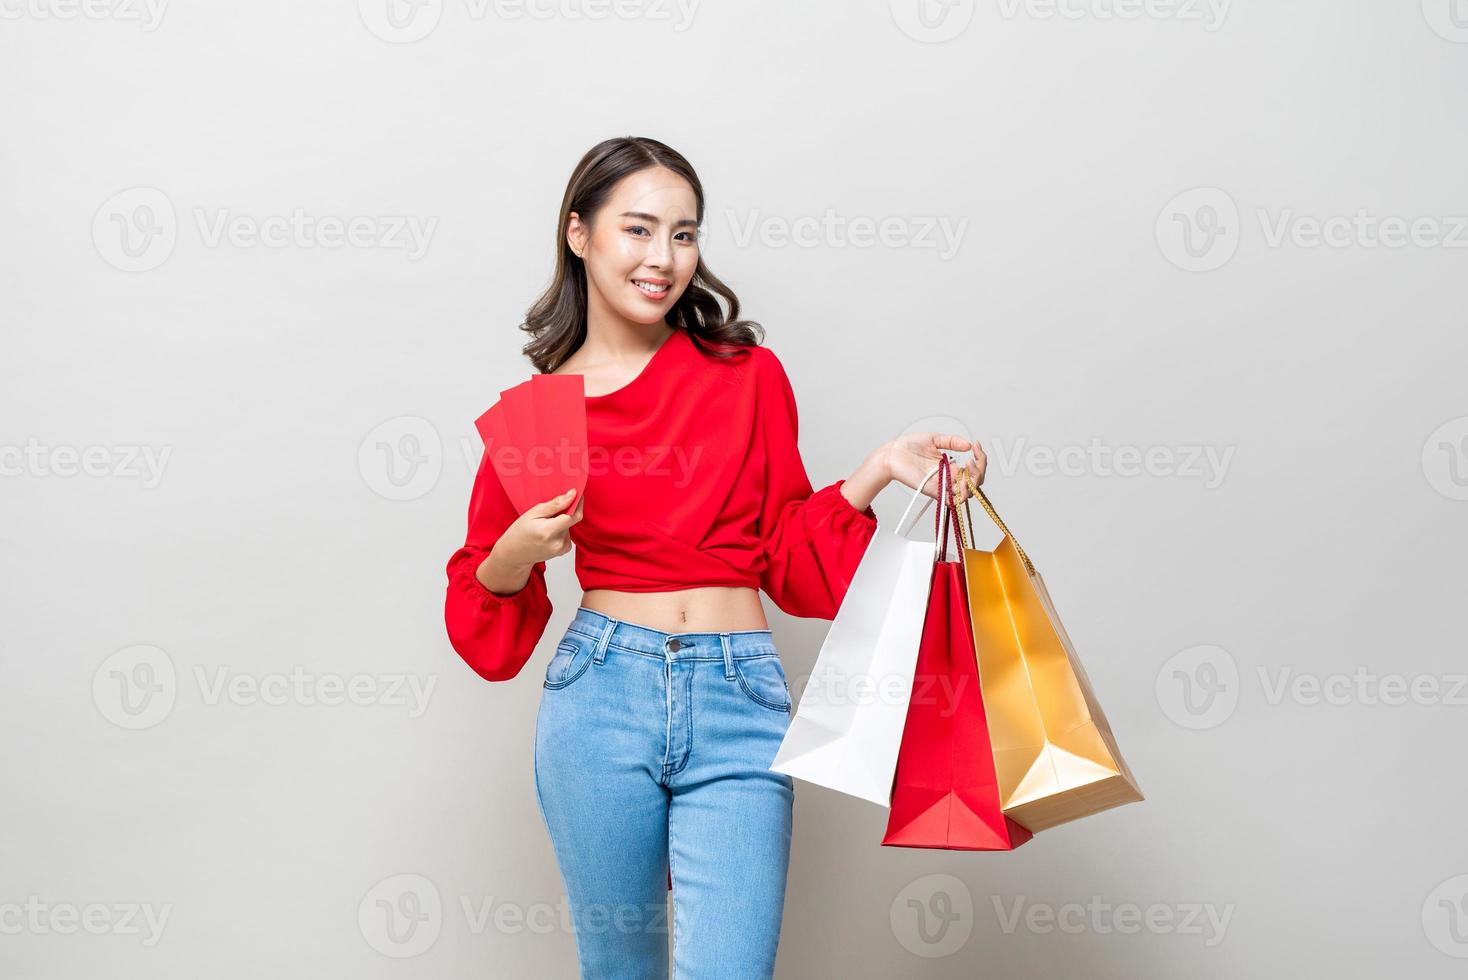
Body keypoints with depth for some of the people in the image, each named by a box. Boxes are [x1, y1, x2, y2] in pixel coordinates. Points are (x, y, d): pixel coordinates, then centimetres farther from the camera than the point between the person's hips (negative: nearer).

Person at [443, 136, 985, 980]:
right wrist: (516, 555, -9)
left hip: (741, 699, 0)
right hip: (601, 693, 0)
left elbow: (787, 552, 11)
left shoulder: (748, 375, 6)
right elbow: (484, 581, 13)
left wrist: (878, 471, -2)